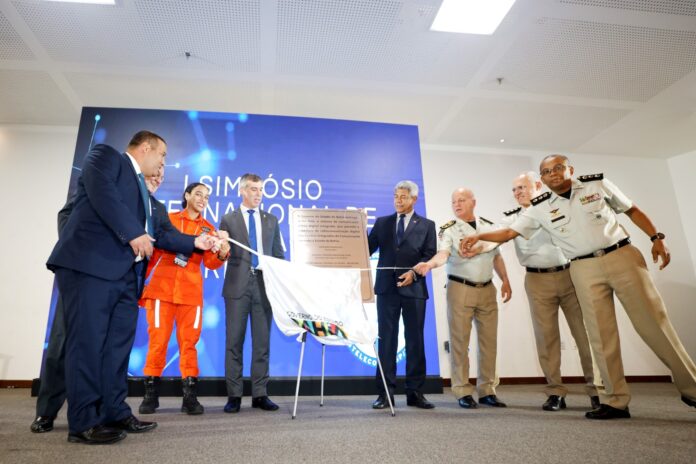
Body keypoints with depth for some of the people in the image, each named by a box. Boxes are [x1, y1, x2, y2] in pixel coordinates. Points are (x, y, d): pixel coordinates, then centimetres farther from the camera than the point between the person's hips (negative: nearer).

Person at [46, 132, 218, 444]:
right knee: (88, 342, -6)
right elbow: (102, 192, -15)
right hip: (90, 265, -9)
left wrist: (196, 242, 21)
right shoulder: (106, 156, 5)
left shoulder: (142, 189, 28)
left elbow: (157, 234, 26)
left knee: (118, 345, 8)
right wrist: (133, 233, -20)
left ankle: (115, 414, 16)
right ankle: (84, 423, 1)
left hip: (125, 275, 9)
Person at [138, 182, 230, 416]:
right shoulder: (168, 219, 8)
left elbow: (210, 263, 3)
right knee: (157, 339, 1)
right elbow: (153, 251, 9)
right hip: (162, 287, -1)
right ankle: (150, 394, 12)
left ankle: (189, 395, 4)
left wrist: (222, 254, -18)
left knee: (189, 341, 1)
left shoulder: (208, 229, 11)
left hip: (191, 291, 1)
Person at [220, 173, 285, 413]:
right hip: (238, 285, -2)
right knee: (234, 341, 1)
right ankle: (234, 395, 10)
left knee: (262, 341, 4)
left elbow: (279, 254, 14)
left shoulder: (271, 220, 15)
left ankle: (260, 394, 12)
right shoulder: (229, 219, 9)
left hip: (264, 284, 2)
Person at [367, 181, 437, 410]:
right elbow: (367, 249, 6)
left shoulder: (426, 225, 9)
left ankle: (415, 392, 15)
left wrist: (414, 273, -15)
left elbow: (430, 255, -1)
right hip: (387, 287, 1)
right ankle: (385, 392, 8)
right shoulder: (382, 222, 13)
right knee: (386, 339, 2)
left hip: (414, 288, -1)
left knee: (415, 340, 5)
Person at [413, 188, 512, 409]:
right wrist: (429, 264, -42)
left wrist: (505, 281, 9)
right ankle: (463, 391, 9)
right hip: (460, 289, -4)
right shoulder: (448, 229, -5)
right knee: (460, 341, -1)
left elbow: (496, 256, 17)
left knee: (489, 340, 7)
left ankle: (487, 390, 19)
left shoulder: (489, 226, 10)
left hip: (487, 289, 4)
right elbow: (443, 254, -22)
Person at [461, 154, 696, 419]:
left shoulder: (598, 184, 4)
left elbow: (633, 211, 12)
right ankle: (615, 401, 6)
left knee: (653, 322, 3)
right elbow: (508, 233, 1)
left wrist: (657, 238, 2)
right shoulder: (540, 208, 3)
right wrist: (478, 236, -14)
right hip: (585, 270, 0)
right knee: (600, 334, -2)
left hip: (622, 256, 0)